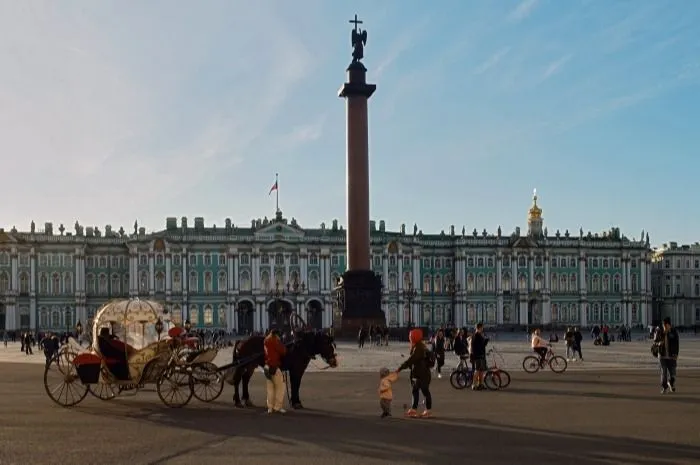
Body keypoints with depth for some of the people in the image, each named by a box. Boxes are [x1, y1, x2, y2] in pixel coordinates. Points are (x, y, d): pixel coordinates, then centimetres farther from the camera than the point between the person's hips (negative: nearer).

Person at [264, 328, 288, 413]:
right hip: (274, 366, -8)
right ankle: (278, 407, -1)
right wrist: (283, 347, 7)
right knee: (280, 386, 0)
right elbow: (283, 352, -13)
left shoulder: (266, 341, 11)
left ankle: (270, 408, 12)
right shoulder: (275, 341, -12)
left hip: (267, 366, 8)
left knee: (270, 387, 11)